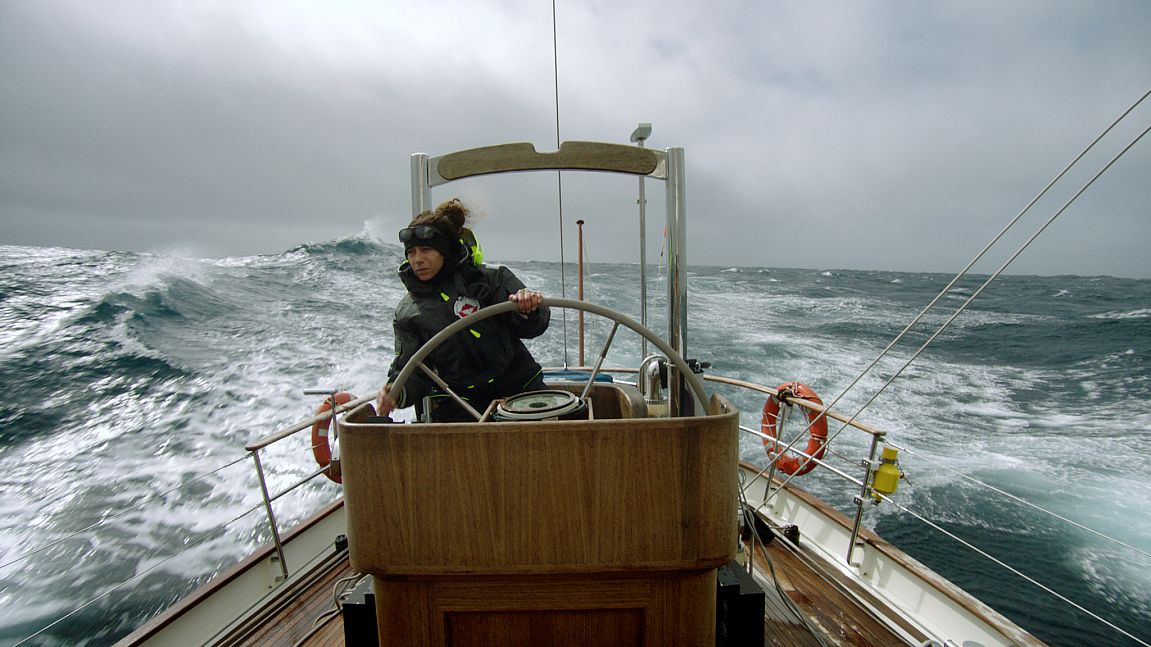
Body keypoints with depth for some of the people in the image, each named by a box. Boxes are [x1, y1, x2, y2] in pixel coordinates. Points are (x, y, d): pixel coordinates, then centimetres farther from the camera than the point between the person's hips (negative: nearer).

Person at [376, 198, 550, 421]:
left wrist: (528, 310, -27)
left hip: (518, 388, -1)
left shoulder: (489, 279, 0)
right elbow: (411, 370, 6)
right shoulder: (407, 312, 8)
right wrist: (397, 392, -16)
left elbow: (530, 328, -4)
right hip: (459, 404, 1)